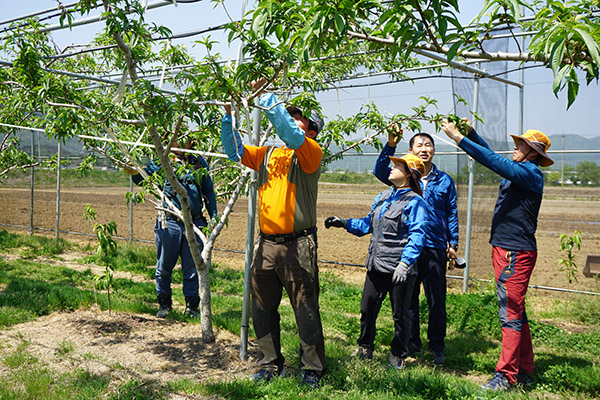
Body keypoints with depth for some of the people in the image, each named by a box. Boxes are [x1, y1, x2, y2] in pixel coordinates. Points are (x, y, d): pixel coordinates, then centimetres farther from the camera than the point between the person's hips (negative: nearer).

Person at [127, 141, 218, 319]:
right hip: (168, 224, -1)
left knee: (192, 268, 7)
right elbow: (142, 179, 4)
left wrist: (214, 216, 13)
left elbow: (209, 190, 17)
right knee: (164, 267, 8)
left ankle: (192, 306, 21)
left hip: (194, 224, 1)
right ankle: (164, 304, 26)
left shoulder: (200, 163, 10)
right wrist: (134, 172, -18)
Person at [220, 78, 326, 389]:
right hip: (266, 244, 6)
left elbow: (290, 132, -23)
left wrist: (264, 95, -19)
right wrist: (230, 114, 2)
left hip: (297, 245, -6)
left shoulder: (311, 153, -5)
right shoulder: (267, 154, 13)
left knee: (305, 310, 4)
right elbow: (235, 151, 14)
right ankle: (271, 363, 30)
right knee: (262, 308, 13)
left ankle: (312, 367, 21)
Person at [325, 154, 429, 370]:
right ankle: (365, 348, 31)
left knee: (400, 313, 7)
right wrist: (344, 223, 10)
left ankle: (398, 355, 24)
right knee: (367, 308, 12)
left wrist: (404, 263, -27)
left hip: (400, 269, -6)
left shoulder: (415, 202, -8)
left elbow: (417, 236, -16)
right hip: (376, 265, 7)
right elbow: (367, 223, 22)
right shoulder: (383, 197, 15)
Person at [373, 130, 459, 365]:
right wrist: (390, 145, -21)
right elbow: (379, 172, -11)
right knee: (408, 297, 9)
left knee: (437, 300, 4)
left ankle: (437, 347, 18)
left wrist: (453, 244, 6)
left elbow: (452, 214, 11)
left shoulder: (444, 181, 8)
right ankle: (412, 342, 24)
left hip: (435, 248, 0)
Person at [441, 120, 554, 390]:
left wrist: (458, 137, -21)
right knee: (516, 312, 15)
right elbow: (492, 156, 24)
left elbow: (492, 160, -22)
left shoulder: (530, 173, -13)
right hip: (504, 249, 10)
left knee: (511, 314, -5)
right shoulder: (518, 171, 14)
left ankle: (506, 375, 1)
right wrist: (471, 132, 13)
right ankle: (524, 371, 24)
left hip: (516, 253, -10)